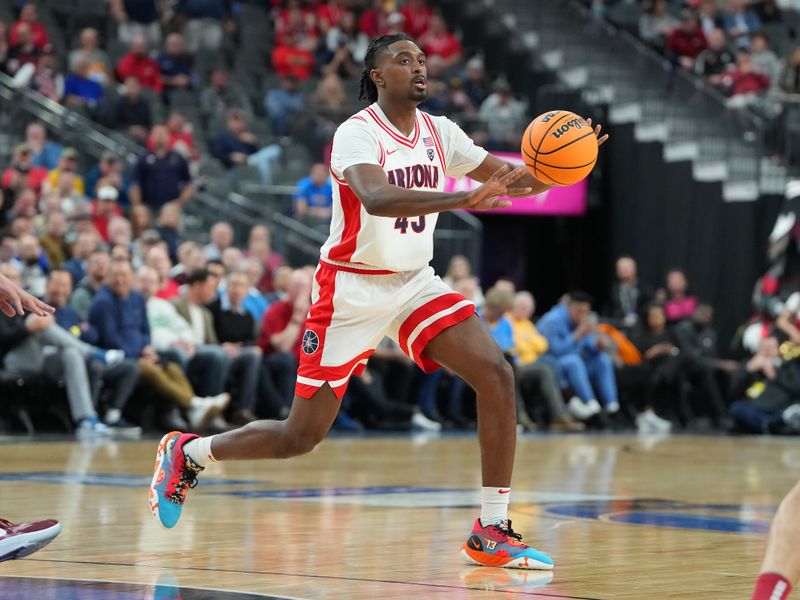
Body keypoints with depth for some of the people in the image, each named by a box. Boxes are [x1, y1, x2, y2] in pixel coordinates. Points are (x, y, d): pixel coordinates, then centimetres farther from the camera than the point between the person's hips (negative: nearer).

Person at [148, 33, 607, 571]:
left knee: (497, 375, -16)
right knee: (301, 436, -2)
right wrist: (464, 198, -48)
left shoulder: (439, 132, 4)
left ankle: (492, 532, -10)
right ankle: (187, 453, 25)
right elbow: (375, 197, -37)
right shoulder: (358, 133, -17)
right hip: (352, 289, -6)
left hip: (415, 283, 6)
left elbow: (514, 182, 5)